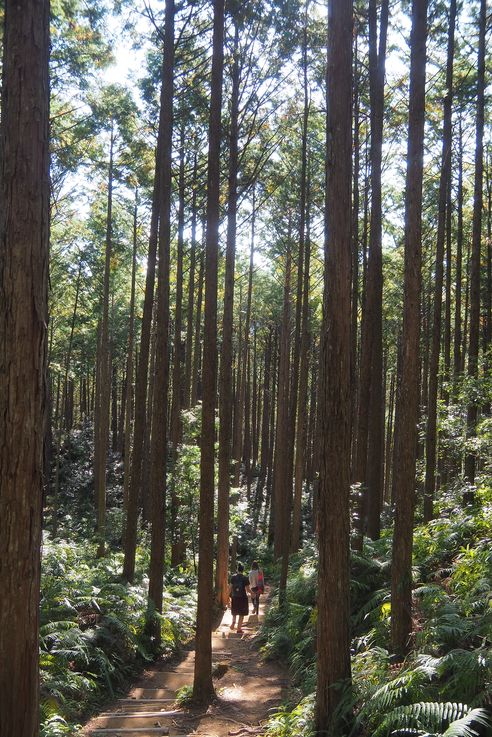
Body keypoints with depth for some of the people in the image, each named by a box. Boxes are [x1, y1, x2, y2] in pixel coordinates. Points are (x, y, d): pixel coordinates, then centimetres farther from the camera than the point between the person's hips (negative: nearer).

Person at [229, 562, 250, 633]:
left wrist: (229, 595, 12)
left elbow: (230, 587, -1)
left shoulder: (233, 577, -3)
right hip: (243, 597, -2)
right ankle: (239, 629, 9)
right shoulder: (245, 578, -10)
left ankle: (233, 622, 0)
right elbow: (247, 589, -8)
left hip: (234, 597, 2)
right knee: (241, 614, 9)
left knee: (234, 612, 24)